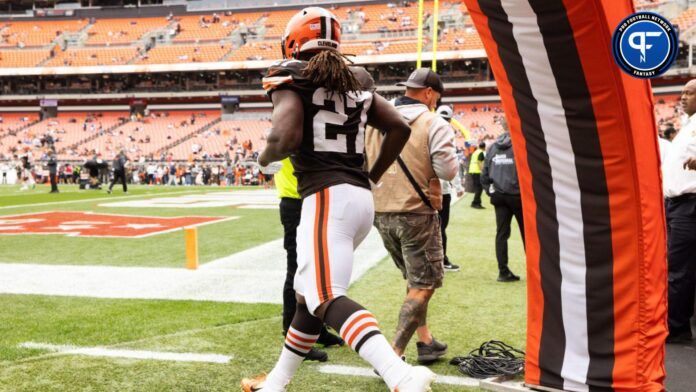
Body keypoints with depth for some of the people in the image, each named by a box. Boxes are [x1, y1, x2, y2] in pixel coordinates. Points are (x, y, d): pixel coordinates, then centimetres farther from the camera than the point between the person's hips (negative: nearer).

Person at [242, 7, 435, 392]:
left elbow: (286, 137, -18)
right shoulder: (356, 81, 17)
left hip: (327, 198, -8)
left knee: (327, 299, -16)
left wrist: (265, 157, 3)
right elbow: (400, 128, 12)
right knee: (308, 293, 19)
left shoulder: (291, 79, -3)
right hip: (361, 198, 8)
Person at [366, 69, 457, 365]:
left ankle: (426, 342, 29)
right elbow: (448, 171, -13)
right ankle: (393, 355, -6)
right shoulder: (434, 124, -10)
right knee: (424, 285, 2)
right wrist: (446, 151, 5)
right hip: (416, 213, -6)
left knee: (414, 280, 23)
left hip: (381, 212, 6)